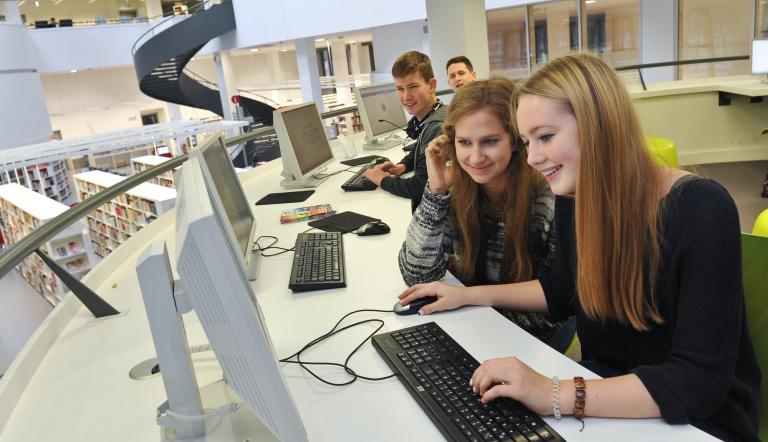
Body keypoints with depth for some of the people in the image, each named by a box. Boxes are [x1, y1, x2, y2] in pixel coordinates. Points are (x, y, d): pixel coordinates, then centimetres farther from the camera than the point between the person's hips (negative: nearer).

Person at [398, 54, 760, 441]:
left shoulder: (701, 211, -24)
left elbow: (700, 383, -27)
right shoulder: (572, 199, -5)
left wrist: (556, 395, -34)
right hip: (603, 391, 5)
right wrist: (468, 296, 5)